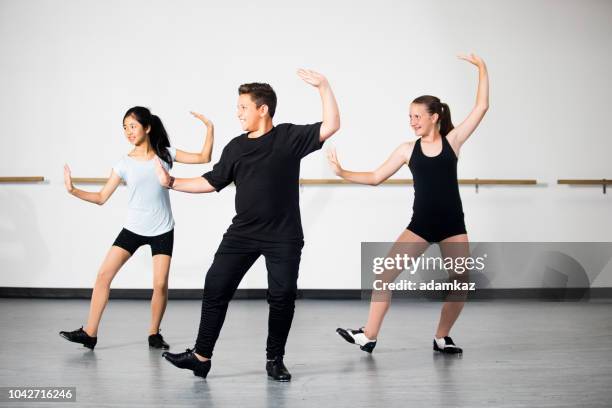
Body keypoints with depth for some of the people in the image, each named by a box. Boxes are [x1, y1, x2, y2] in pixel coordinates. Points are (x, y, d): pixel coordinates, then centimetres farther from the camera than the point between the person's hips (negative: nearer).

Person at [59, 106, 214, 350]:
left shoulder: (165, 154, -1)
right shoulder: (124, 164, -1)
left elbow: (204, 158, 3)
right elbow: (102, 197, -1)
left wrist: (209, 128, -5)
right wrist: (73, 190, -13)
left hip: (162, 231, -1)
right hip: (133, 229, 1)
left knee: (160, 284, -7)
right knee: (104, 274, -8)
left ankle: (154, 334, 14)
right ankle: (89, 333, -1)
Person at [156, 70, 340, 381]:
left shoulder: (289, 137, -3)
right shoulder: (236, 147, 9)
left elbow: (331, 126, -11)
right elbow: (211, 182, 14)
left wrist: (323, 86, -18)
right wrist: (172, 182, 9)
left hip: (283, 238, -3)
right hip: (242, 234, 4)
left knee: (282, 296, 1)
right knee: (216, 287, -2)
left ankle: (275, 360, 17)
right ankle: (201, 356, 7)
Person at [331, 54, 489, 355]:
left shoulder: (452, 140, 0)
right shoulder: (407, 150, 4)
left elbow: (481, 107, -5)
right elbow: (375, 177, 7)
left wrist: (482, 69, -7)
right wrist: (342, 172, -2)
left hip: (452, 224, -1)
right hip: (420, 224, 1)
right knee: (386, 274, -10)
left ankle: (441, 337, 18)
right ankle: (369, 336, -4)